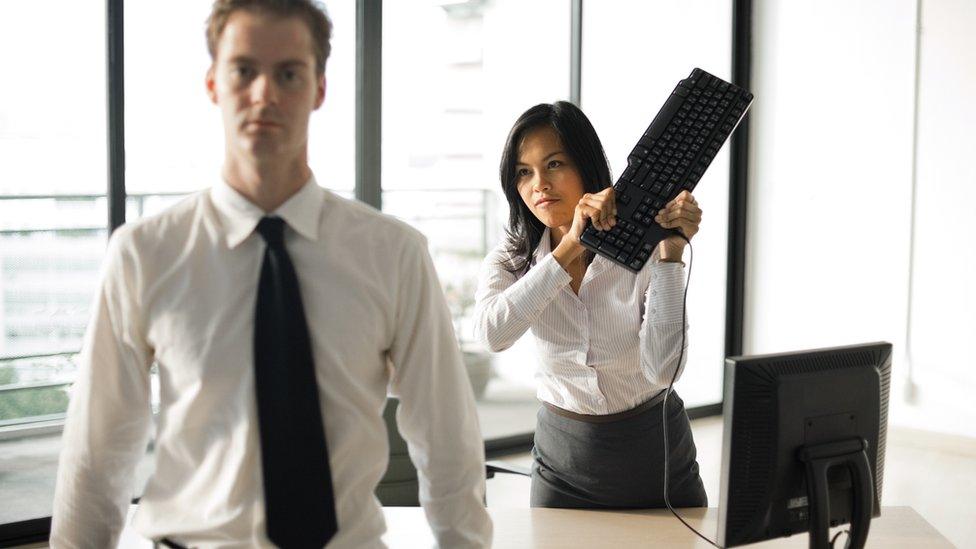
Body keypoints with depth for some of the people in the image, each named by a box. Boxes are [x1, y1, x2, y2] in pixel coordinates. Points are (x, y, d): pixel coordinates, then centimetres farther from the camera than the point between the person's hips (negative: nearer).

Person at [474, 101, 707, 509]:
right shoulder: (509, 261, -7)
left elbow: (662, 370, -25)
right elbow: (493, 333, -29)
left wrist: (671, 253, -31)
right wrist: (570, 246, -34)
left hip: (654, 444, -1)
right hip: (564, 453, 1)